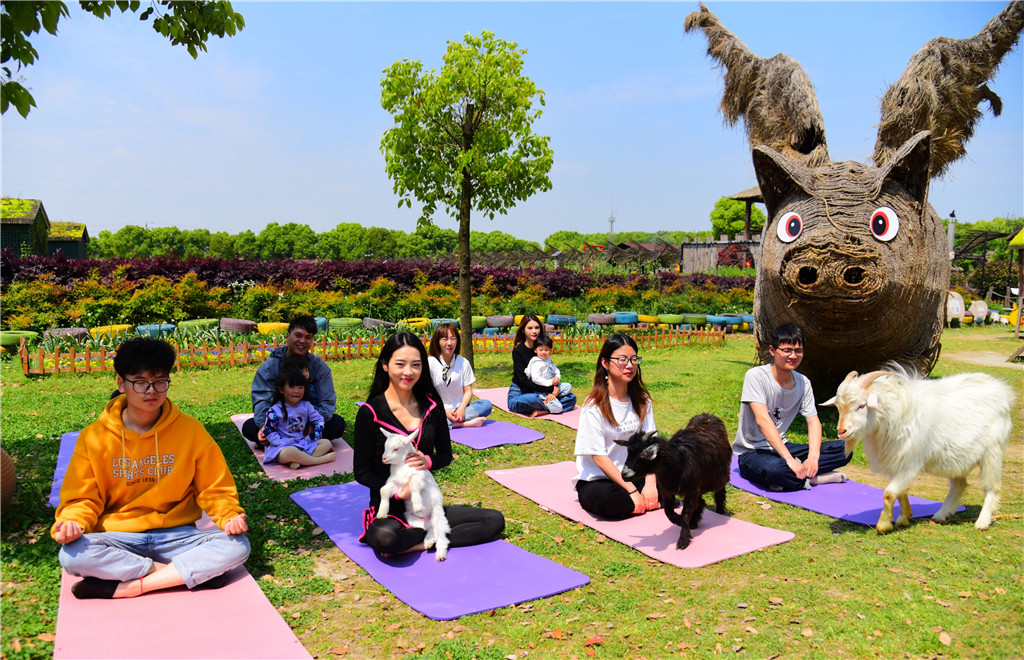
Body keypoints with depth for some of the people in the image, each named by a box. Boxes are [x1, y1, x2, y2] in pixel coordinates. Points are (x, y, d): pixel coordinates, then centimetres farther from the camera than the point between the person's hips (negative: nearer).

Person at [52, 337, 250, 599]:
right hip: (118, 539, 1)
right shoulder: (94, 437, -1)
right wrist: (73, 522, -19)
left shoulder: (191, 430, -3)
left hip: (176, 535, 0)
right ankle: (196, 572, -22)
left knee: (237, 545, -25)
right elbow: (83, 497, 3)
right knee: (72, 555, -31)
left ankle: (123, 588, -21)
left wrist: (229, 516, -17)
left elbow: (215, 489, 2)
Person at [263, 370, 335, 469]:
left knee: (326, 443, -10)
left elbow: (319, 420, 14)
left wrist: (312, 438, 1)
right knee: (289, 452, -40)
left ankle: (299, 460, -30)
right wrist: (285, 442, -17)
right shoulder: (275, 410, -6)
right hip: (283, 447, -6)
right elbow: (269, 432, -7)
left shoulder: (306, 406, 8)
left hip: (304, 444, 6)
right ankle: (321, 460, -27)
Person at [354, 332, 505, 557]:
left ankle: (417, 543, -13)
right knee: (384, 539, -39)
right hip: (389, 512, -5)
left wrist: (428, 461, -13)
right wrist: (398, 493, -21)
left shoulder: (431, 404, 3)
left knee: (495, 520, -8)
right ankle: (435, 533, -11)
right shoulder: (370, 412, -10)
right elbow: (362, 471, -6)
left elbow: (445, 454, 10)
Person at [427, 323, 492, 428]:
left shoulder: (463, 362, 5)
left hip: (459, 409, 3)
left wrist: (461, 409, -15)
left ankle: (452, 423, -28)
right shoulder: (430, 363, -5)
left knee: (486, 404, -20)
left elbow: (468, 391, 4)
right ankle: (467, 422, -31)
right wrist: (444, 411, -19)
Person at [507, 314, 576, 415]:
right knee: (530, 399, -42)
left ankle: (543, 410, -24)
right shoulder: (518, 351, -12)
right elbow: (523, 379, -18)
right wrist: (549, 389, -22)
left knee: (572, 398, -7)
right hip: (519, 393, -6)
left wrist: (553, 389, -16)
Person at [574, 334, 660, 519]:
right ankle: (649, 503, -11)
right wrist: (632, 491, -21)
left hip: (631, 476, 5)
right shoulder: (594, 406, -15)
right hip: (596, 481, -5)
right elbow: (599, 457, -17)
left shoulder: (642, 400, 2)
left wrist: (650, 484, -17)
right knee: (607, 498, -36)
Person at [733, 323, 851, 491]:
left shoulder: (803, 383, 3)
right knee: (774, 468, -40)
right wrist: (789, 459, -32)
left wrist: (813, 457, -19)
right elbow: (763, 420, -26)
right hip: (751, 452, -6)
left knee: (844, 448, -9)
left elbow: (813, 421, 0)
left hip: (781, 446, 7)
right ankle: (812, 478, -14)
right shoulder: (756, 376, -16)